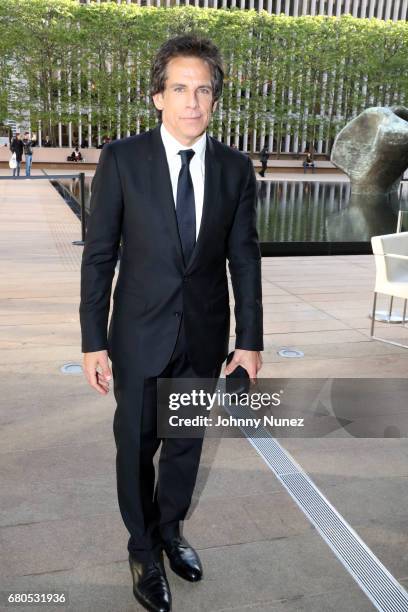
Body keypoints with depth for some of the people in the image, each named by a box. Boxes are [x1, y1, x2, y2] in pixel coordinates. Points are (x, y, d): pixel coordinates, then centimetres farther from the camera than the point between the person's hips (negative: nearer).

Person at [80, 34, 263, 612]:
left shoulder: (236, 168, -1)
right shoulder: (122, 159, -8)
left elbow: (245, 258, 0)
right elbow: (98, 255, -7)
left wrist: (249, 340, -2)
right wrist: (93, 341, -8)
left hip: (205, 335, 2)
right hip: (140, 334, -2)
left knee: (187, 442, 17)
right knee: (137, 444, 13)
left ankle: (170, 528, 44)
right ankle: (143, 548, 38)